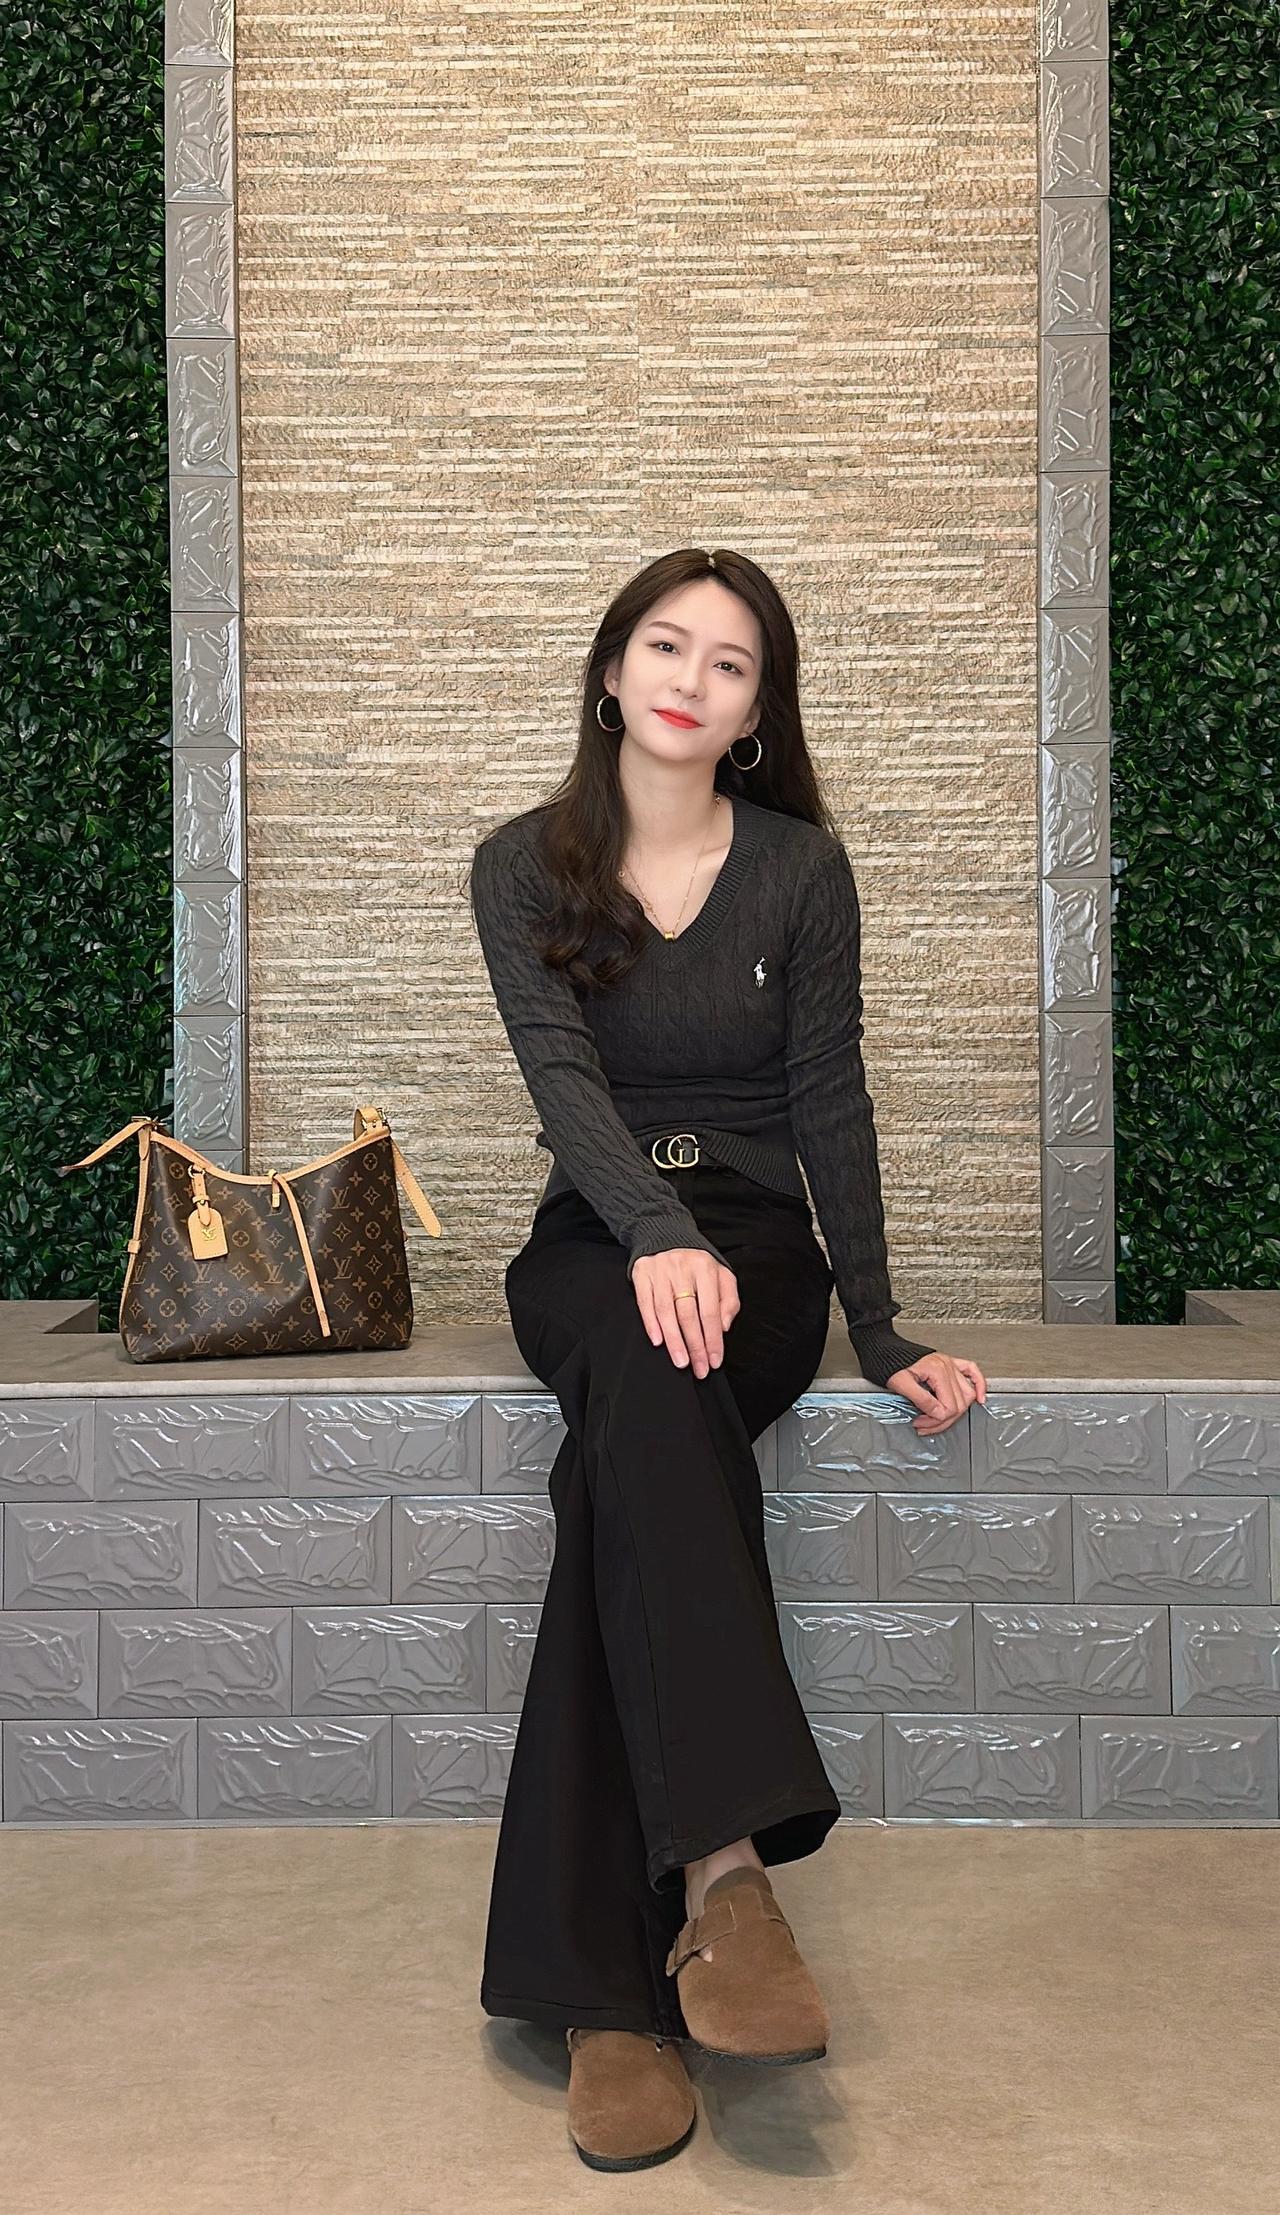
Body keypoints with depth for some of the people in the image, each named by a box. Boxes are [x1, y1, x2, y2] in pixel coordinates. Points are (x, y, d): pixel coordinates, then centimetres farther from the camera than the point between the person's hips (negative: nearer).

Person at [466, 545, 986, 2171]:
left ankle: (602, 1989, -34)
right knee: (649, 1371, -38)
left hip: (755, 1251, 0)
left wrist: (879, 1334, -5)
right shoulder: (522, 865, 5)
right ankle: (726, 1868, -45)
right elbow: (560, 1072, -10)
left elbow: (829, 1105, 3)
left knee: (618, 1470, -33)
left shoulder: (802, 870, 5)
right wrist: (658, 1241, -29)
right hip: (590, 1250, 0)